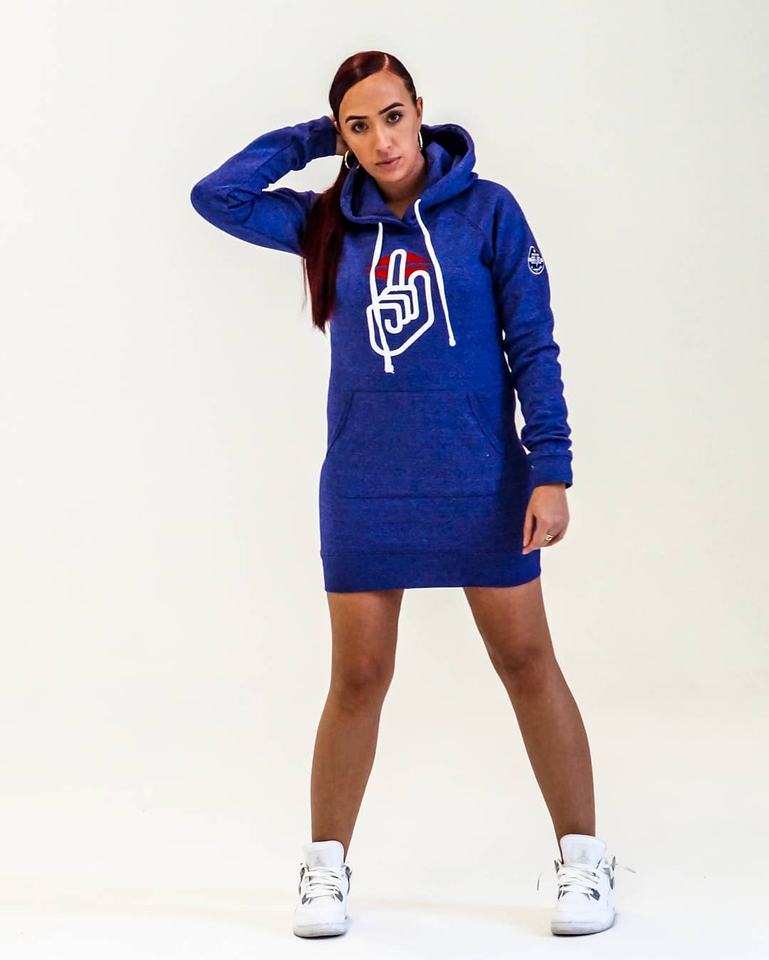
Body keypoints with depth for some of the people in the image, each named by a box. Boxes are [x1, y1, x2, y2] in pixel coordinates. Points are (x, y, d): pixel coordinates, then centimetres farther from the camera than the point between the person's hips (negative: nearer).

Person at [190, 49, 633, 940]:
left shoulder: (487, 210, -5)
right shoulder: (329, 224, 4)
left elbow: (534, 346, -5)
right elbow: (216, 195, 1)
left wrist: (551, 471, -10)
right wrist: (311, 138, 0)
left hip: (483, 484, -2)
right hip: (364, 491, 2)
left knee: (528, 665, 4)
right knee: (358, 681, 6)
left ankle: (583, 859, 15)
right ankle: (325, 868, 19)